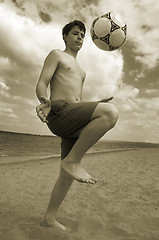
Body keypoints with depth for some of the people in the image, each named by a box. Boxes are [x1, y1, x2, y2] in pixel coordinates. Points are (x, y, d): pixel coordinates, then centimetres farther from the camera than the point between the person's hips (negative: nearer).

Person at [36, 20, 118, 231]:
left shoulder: (80, 70, 33)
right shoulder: (56, 55, 12)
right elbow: (41, 85, -2)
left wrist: (96, 105, 13)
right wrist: (45, 101, -24)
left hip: (74, 123, 8)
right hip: (58, 113, -8)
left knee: (68, 174, 6)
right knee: (111, 112, -29)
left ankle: (50, 218, 23)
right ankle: (73, 161, -19)